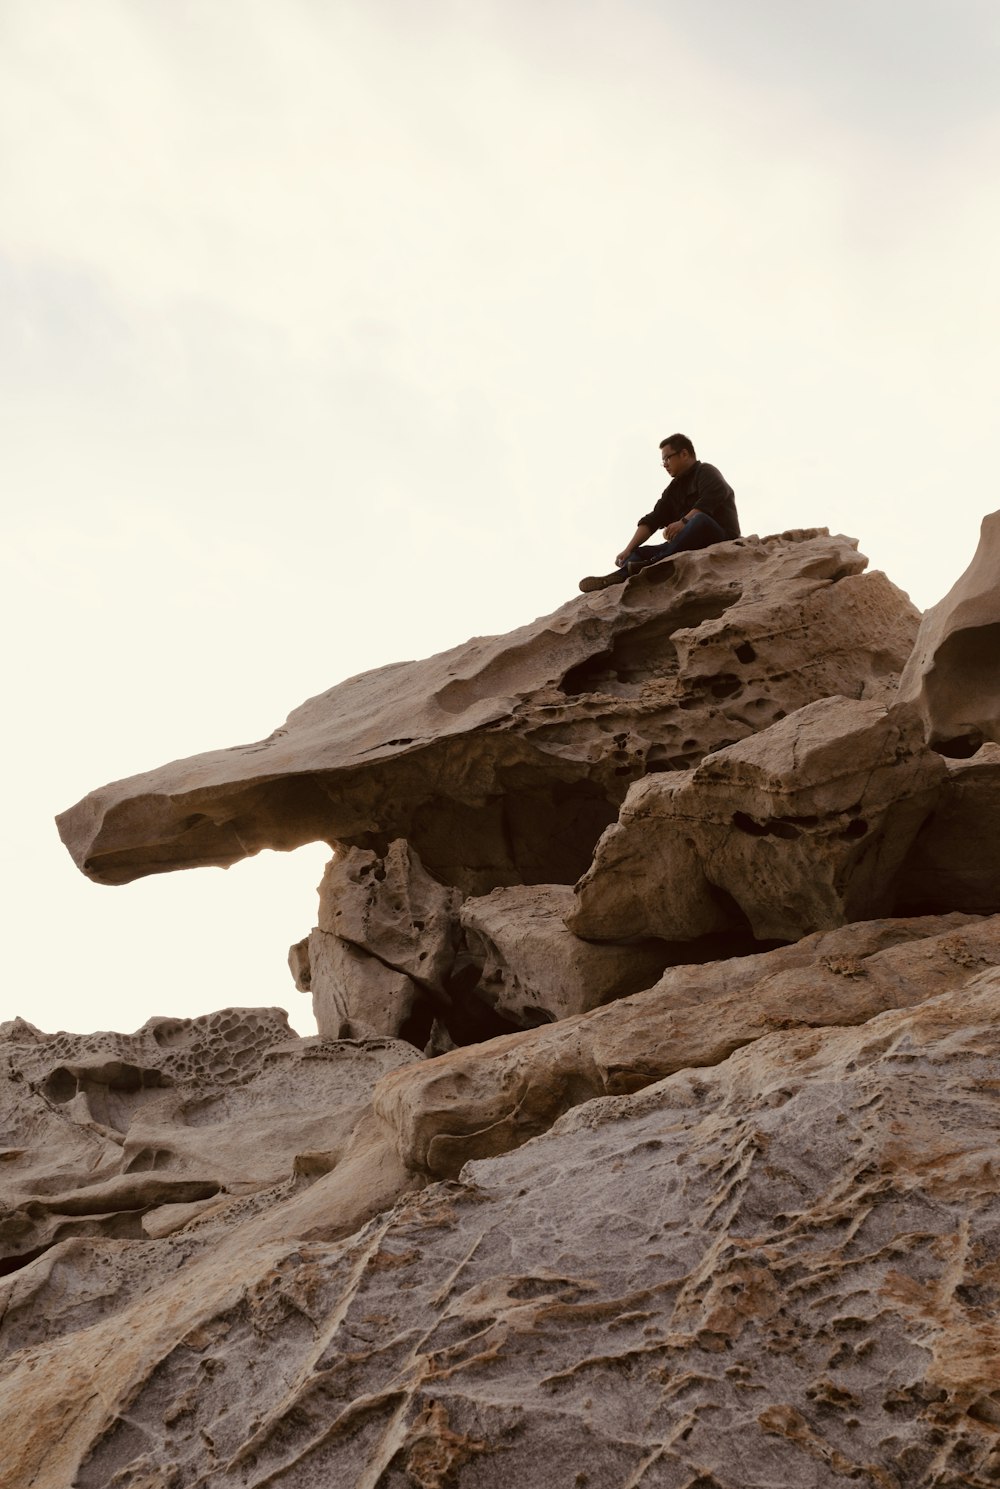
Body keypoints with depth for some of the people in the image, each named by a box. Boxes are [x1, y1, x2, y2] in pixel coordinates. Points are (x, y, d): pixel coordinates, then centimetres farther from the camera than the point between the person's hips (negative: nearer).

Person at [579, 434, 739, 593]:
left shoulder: (705, 471, 2)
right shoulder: (674, 488, 22)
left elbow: (712, 498, -20)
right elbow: (652, 520, 12)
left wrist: (683, 522, -30)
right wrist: (628, 550, -1)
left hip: (722, 537, -8)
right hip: (691, 544, 8)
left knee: (700, 519, -37)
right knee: (641, 553, -4)